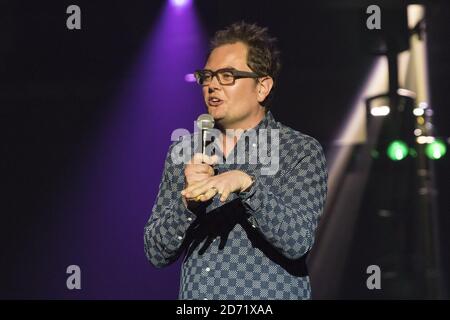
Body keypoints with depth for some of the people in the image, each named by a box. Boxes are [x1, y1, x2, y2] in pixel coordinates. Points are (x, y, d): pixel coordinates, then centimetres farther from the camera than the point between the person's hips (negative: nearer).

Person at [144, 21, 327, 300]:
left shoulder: (303, 151, -6)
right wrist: (188, 202, -15)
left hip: (270, 296, -3)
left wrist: (247, 184, -28)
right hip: (195, 295, 3)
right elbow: (157, 254, 1)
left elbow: (297, 242, -17)